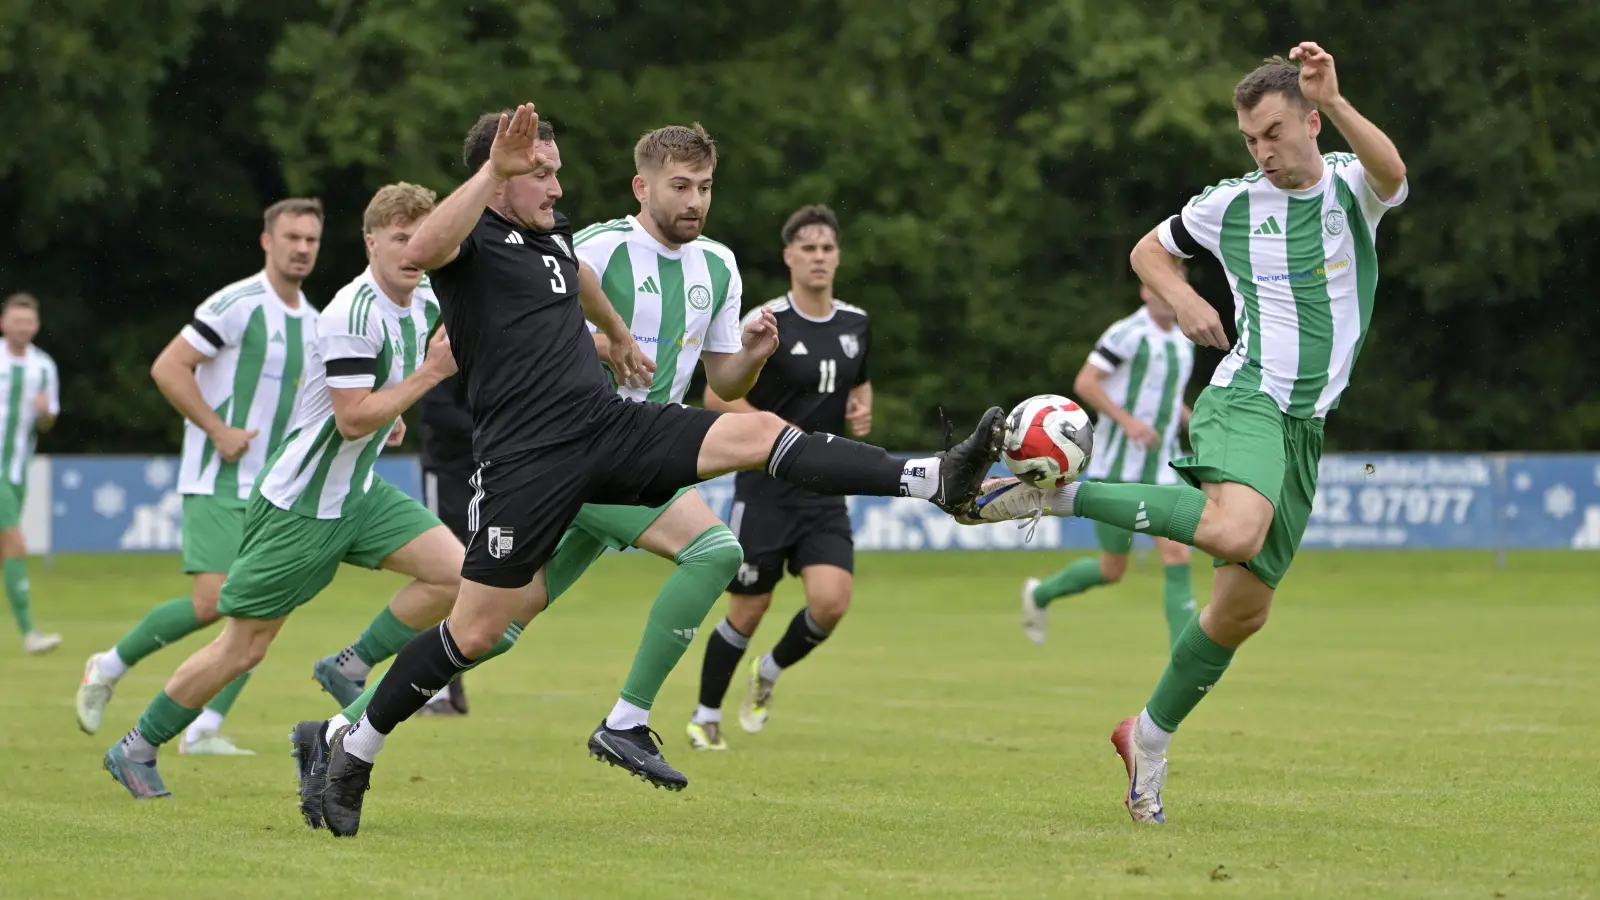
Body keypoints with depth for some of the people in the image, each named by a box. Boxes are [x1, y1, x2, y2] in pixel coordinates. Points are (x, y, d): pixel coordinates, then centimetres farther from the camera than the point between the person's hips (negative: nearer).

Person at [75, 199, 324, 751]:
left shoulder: (312, 321, 13)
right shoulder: (238, 305, -13)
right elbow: (167, 368, -16)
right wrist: (218, 430, -18)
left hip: (271, 492, 8)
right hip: (217, 483, -7)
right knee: (211, 601, -17)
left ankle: (204, 730, 0)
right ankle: (108, 668, 6)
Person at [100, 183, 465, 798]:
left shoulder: (423, 304, 3)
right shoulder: (354, 314, -24)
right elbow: (352, 420, -27)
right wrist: (429, 374, -26)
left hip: (359, 494, 8)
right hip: (298, 506, -8)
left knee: (456, 571, -12)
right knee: (242, 650, -1)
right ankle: (136, 749, 16)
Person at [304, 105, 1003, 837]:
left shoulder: (553, 232, 16)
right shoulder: (472, 242, -8)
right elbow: (421, 252, -35)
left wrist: (617, 334, 56)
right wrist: (494, 171, -38)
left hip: (611, 426, 7)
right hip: (527, 460, -7)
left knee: (759, 432, -11)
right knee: (475, 632, -5)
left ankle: (936, 482, -19)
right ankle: (352, 753, 13)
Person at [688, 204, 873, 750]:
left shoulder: (855, 324, 6)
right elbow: (716, 396, -7)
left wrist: (862, 409, 3)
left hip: (825, 490, 4)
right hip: (766, 488, -4)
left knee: (831, 602, -14)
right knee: (748, 611, 1)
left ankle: (771, 672, 16)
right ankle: (706, 716, 22)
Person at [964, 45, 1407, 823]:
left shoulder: (1352, 189, 4)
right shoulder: (1231, 204, 4)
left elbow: (1391, 173, -22)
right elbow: (1149, 251, 21)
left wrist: (1334, 102, -37)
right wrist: (1182, 299, 1)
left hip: (1305, 427, 3)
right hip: (1247, 400, -3)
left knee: (1242, 607, 6)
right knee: (1236, 532, -36)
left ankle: (1149, 737, 24)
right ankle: (1058, 492, -26)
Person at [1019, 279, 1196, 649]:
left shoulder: (1182, 341, 11)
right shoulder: (1127, 334, -13)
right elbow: (1084, 384, -17)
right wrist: (1128, 421, -26)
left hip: (1160, 473, 6)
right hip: (1116, 470, -6)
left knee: (1177, 557, -12)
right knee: (1113, 570, 3)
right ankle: (1040, 594, 33)